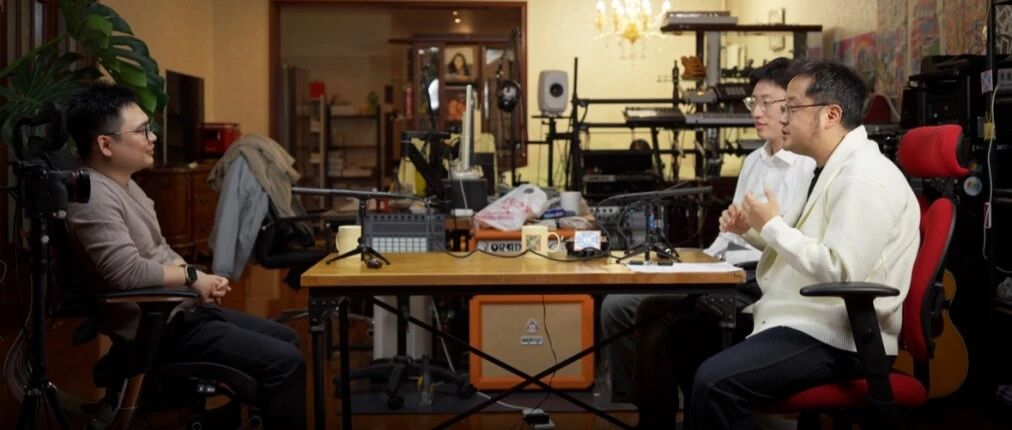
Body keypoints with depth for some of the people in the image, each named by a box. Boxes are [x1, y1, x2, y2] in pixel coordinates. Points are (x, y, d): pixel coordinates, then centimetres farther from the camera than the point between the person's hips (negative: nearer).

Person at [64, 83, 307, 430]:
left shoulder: (124, 183, 11)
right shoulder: (94, 197, -22)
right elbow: (127, 271, -32)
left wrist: (201, 282, 2)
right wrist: (190, 276, -16)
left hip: (177, 310, 11)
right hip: (155, 329, -11)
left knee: (286, 339, 15)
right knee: (285, 362, -14)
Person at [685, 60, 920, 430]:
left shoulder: (864, 178, -17)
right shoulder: (831, 168, 13)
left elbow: (840, 272, -26)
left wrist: (772, 225, -16)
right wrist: (754, 228, 8)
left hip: (834, 339, -10)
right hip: (803, 321, 10)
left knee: (715, 381, -26)